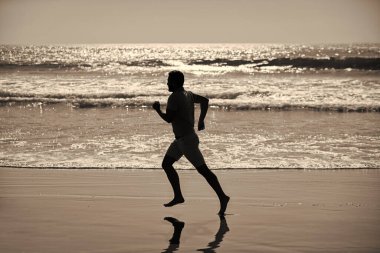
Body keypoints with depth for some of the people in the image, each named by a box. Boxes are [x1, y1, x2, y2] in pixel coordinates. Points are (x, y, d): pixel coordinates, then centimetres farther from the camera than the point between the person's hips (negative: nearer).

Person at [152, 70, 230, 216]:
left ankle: (222, 197, -5)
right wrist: (201, 120, 23)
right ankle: (178, 196, 13)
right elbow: (205, 100, 23)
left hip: (187, 139, -10)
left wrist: (157, 109, -4)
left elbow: (169, 119, -22)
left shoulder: (174, 97, -18)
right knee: (166, 164, 12)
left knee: (203, 169, -8)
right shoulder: (188, 94, 11)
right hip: (180, 139, 10)